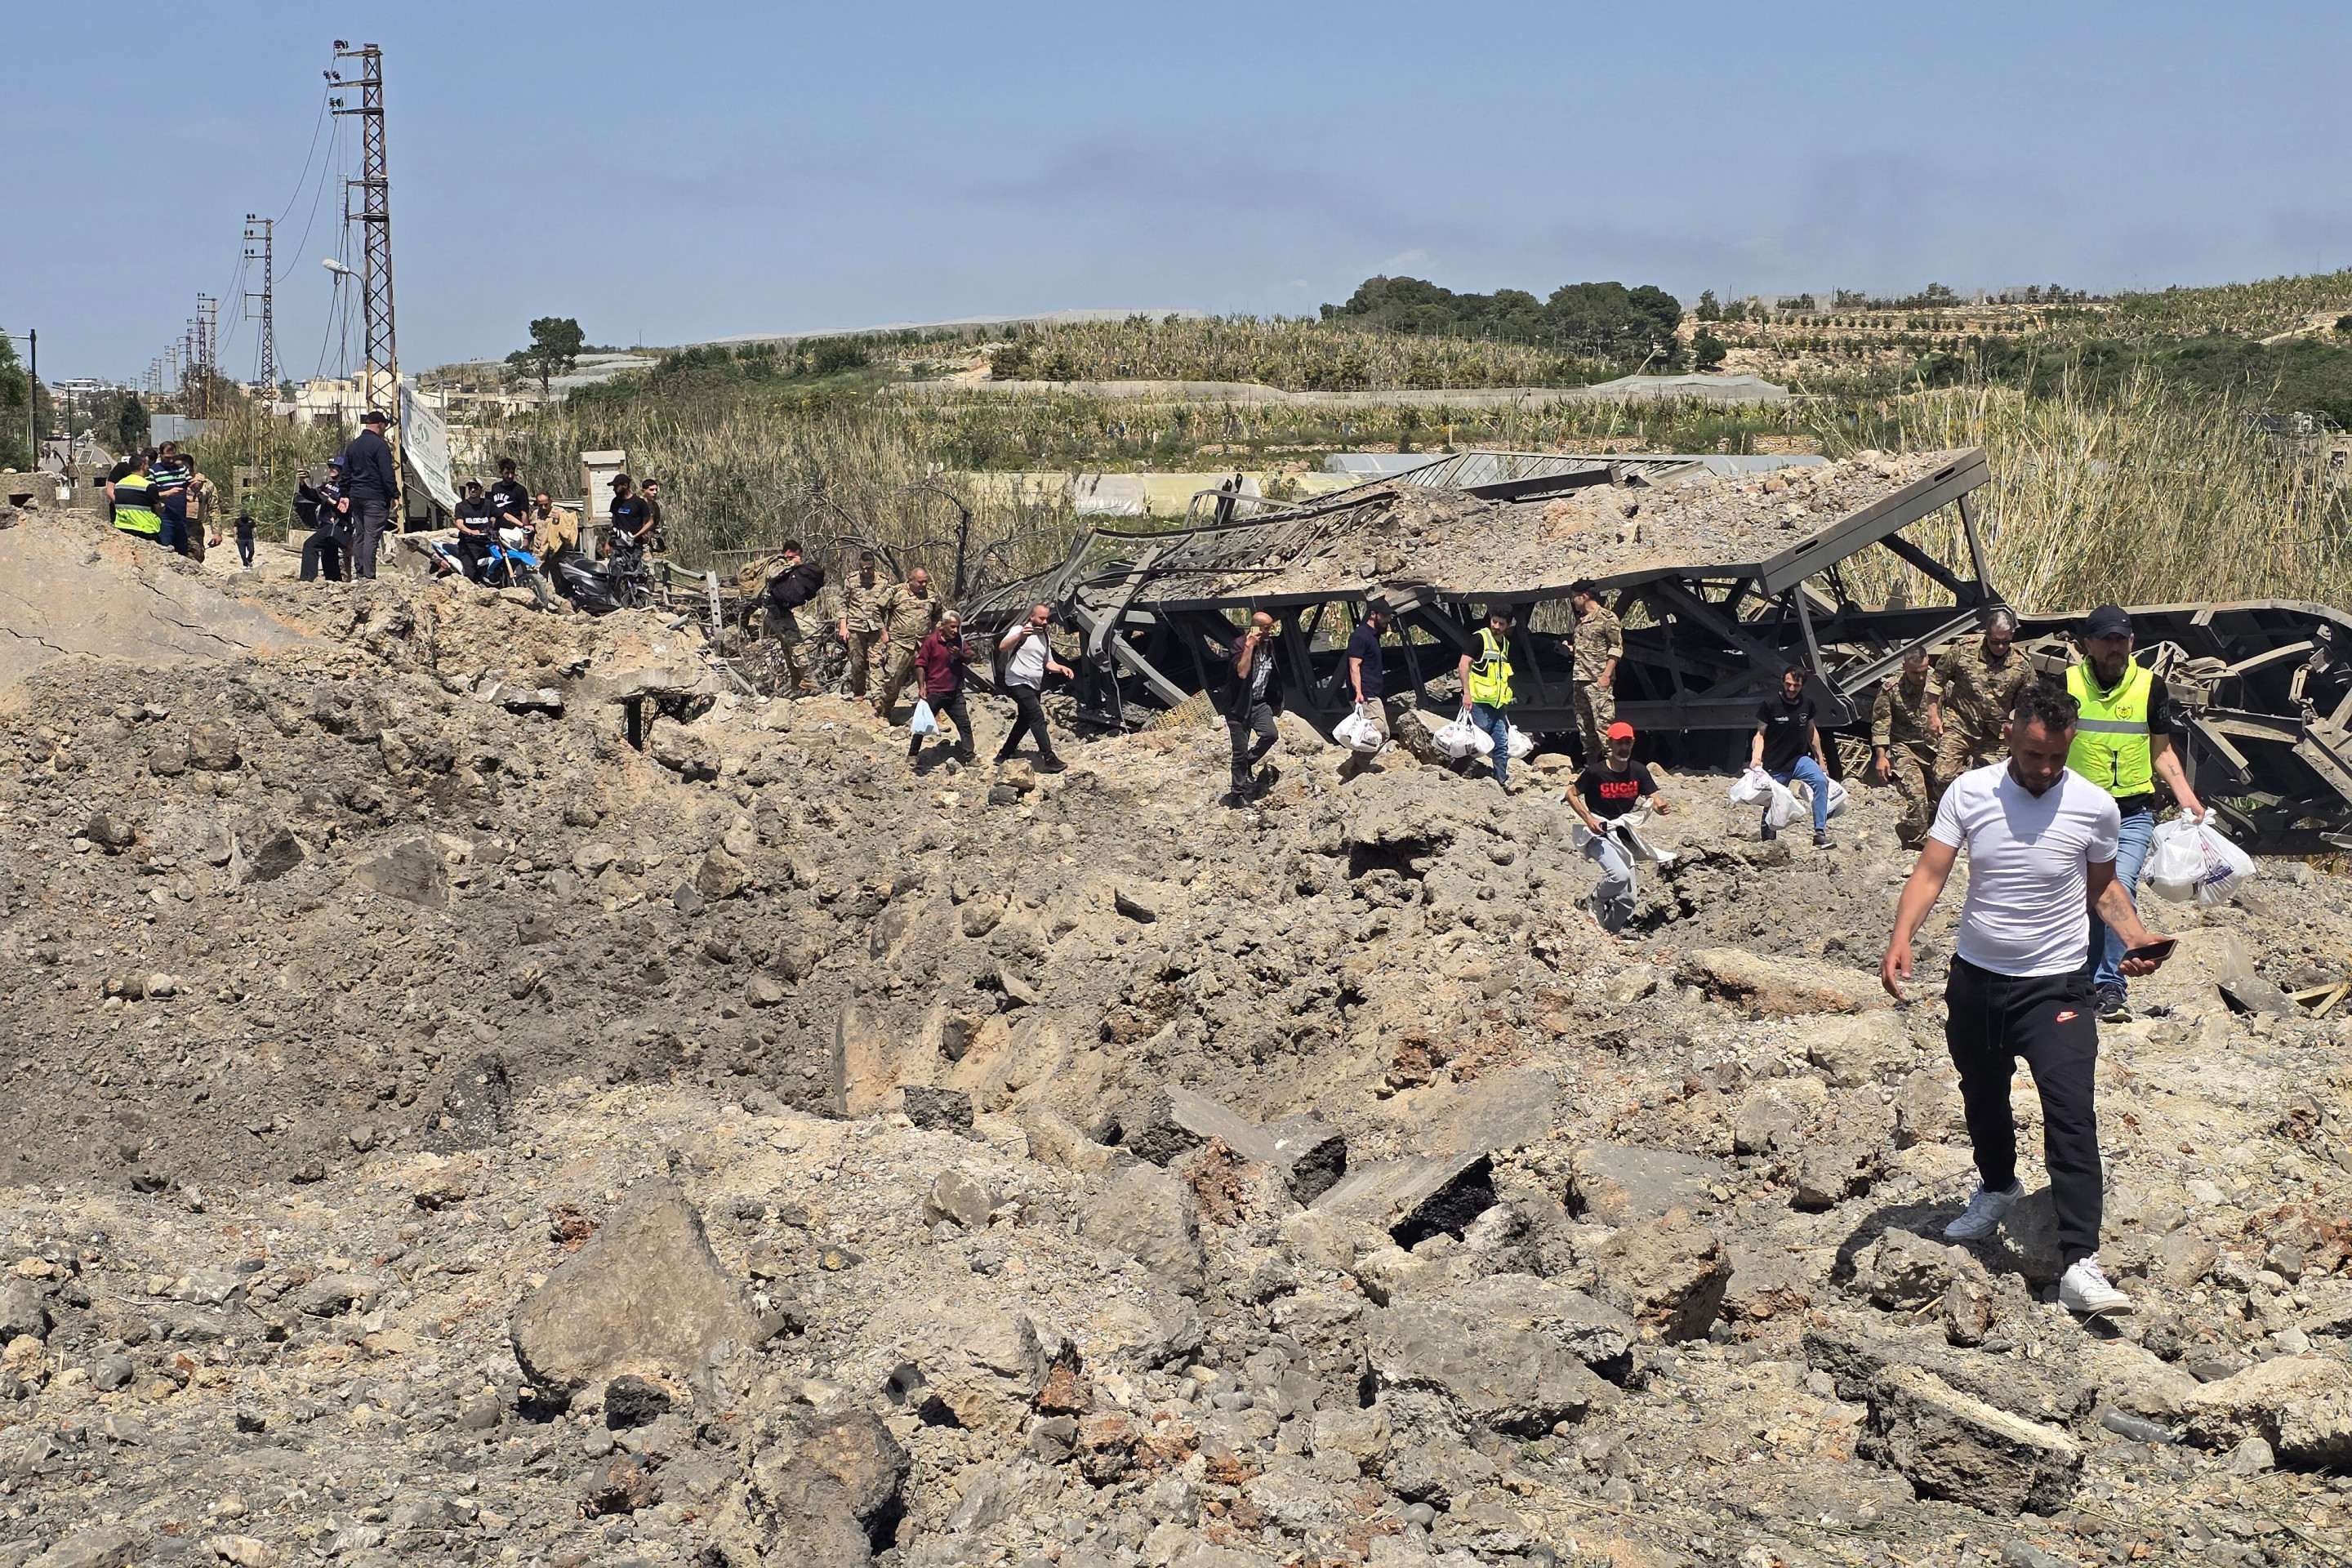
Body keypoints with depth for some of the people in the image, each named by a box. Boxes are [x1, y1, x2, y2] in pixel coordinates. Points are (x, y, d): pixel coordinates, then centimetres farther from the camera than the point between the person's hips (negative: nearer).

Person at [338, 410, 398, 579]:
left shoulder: (353, 445, 14)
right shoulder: (380, 444, -11)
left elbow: (346, 474, 18)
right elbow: (387, 474, -15)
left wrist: (345, 495, 23)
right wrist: (395, 495, -9)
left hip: (356, 496, 7)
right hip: (375, 497, -7)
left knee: (359, 536, 12)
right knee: (371, 537, -8)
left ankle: (359, 573, 14)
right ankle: (369, 575, -12)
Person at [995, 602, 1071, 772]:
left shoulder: (1045, 637, 14)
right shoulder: (1020, 630, -9)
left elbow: (1048, 663, 20)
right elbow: (1002, 647, -23)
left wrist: (1061, 668, -1)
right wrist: (1020, 635, -37)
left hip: (1034, 687, 9)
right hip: (1019, 683, -9)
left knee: (1024, 721, 16)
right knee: (1038, 718, -17)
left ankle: (1004, 755, 29)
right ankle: (1049, 759, -22)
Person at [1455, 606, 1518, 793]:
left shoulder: (1506, 644, 15)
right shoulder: (1480, 638, -9)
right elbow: (1464, 664, -15)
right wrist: (1467, 692, -20)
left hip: (1497, 703, 8)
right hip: (1479, 702, -8)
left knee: (1502, 744, 7)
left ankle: (1503, 782, 13)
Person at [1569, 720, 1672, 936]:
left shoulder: (1638, 771, 1)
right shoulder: (1595, 771, -11)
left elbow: (1655, 798, -4)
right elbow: (1572, 794, -1)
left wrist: (1661, 806, -29)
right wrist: (1588, 818, -16)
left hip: (1624, 836, 6)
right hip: (1599, 835, -6)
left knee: (1627, 900, 5)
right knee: (1620, 874, -31)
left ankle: (1610, 935, 25)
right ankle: (1595, 903, -3)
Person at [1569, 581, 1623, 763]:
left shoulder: (1607, 617, -5)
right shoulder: (1580, 620, 18)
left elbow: (1616, 648, -9)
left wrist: (1606, 675, -17)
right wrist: (1569, 651, 7)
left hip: (1598, 681, -8)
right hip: (1580, 680, 8)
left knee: (1603, 724, -12)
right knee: (1584, 727, 9)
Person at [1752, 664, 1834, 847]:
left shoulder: (1807, 704, 4)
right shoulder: (1769, 705, -9)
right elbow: (1760, 734, -4)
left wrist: (1820, 759, 21)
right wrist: (1756, 758, -21)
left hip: (1800, 759, 2)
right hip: (1775, 765, -2)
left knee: (1821, 781, -26)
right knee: (1772, 807, 3)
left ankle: (1820, 833, -26)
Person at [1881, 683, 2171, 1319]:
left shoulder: (2096, 807, -9)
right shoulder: (1968, 793, -8)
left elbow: (2103, 887, 6)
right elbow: (1931, 872, -11)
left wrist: (2139, 938, -11)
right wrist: (1901, 939, -27)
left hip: (2055, 986, -2)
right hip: (1976, 979, 3)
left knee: (2072, 1116, -15)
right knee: (1982, 1098, 22)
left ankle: (2079, 1265, -17)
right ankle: (1997, 1185, 52)